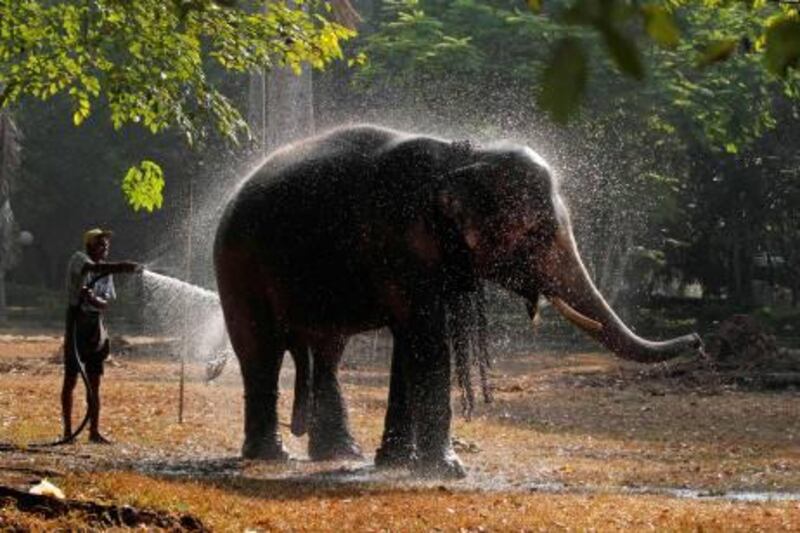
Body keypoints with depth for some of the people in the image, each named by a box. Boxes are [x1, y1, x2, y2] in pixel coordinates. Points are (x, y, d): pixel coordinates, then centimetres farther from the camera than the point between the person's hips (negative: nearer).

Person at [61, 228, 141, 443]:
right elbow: (94, 268, -29)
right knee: (71, 379, -2)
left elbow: (105, 303, 4)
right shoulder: (78, 259, -5)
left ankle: (94, 431, 8)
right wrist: (123, 267, -41)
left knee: (94, 383, 5)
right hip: (77, 323, -6)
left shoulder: (106, 271, 12)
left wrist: (94, 299, -19)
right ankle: (68, 430, 3)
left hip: (96, 326, 6)